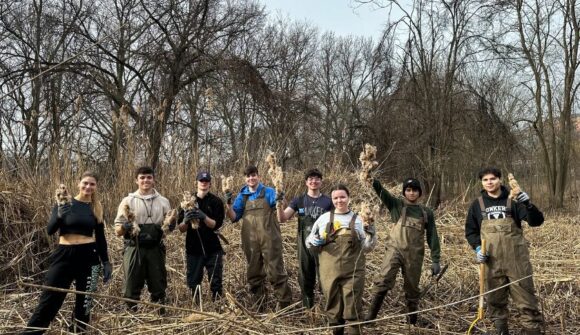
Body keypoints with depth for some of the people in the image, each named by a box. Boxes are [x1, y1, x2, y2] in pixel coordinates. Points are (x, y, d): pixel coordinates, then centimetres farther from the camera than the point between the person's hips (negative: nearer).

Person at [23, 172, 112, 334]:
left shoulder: (96, 208, 5)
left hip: (89, 256, 1)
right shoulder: (64, 203, -1)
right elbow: (50, 230, -11)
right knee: (49, 300, 0)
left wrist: (106, 262, 6)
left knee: (84, 301, 7)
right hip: (64, 255, -1)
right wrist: (59, 216, -31)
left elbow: (100, 238, 9)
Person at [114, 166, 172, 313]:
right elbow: (117, 230, 2)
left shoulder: (163, 201, 9)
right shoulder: (128, 201, 4)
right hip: (134, 249, -1)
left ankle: (160, 316, 21)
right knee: (132, 286, 3)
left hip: (155, 248, 2)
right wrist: (124, 227, -20)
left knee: (158, 284, 8)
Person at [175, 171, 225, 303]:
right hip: (193, 249, 2)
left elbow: (217, 225, -8)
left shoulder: (216, 202, 1)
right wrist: (186, 220, -20)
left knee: (216, 282, 0)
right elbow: (181, 229, 2)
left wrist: (204, 217, -26)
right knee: (193, 283, 7)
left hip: (213, 249, -2)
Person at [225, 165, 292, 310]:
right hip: (251, 241, 4)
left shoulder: (269, 192, 2)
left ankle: (285, 303, 6)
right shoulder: (242, 196, 12)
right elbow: (234, 217, 11)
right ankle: (258, 306, 22)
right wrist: (228, 204, -4)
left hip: (269, 239, -4)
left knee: (276, 271, -3)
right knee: (254, 273, 11)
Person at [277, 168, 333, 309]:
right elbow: (282, 219, -2)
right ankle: (307, 309, 28)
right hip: (304, 245, 2)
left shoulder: (328, 201, 1)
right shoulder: (299, 200, 4)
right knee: (305, 279, 12)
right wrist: (279, 204, -19)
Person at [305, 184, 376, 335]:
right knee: (333, 308, 12)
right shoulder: (324, 218, 7)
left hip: (353, 273, -1)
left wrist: (371, 234, -14)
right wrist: (313, 242, -11)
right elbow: (309, 241, 12)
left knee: (353, 310, 2)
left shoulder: (357, 219, 6)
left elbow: (366, 248, 5)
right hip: (329, 273, 1)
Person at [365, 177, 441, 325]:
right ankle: (370, 317, -13)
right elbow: (381, 191, -10)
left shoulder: (426, 213, 10)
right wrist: (373, 181, -29)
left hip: (414, 255, 2)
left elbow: (432, 237, 9)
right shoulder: (396, 205, 6)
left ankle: (412, 322, 23)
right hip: (395, 249, -2)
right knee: (383, 281, -17)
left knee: (412, 287, 9)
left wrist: (435, 260, 4)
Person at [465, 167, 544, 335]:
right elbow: (470, 230, 12)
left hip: (516, 259, -2)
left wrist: (528, 205, -26)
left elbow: (536, 221, -8)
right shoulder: (477, 204, 5)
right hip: (491, 260, 2)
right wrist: (477, 248, -5)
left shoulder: (513, 200, -1)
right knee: (495, 299, 10)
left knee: (525, 297, -1)